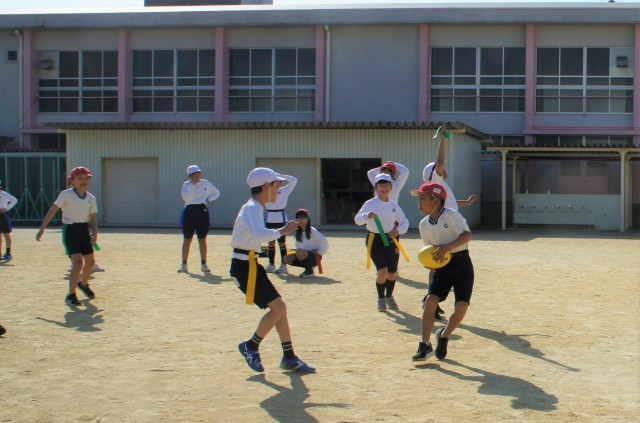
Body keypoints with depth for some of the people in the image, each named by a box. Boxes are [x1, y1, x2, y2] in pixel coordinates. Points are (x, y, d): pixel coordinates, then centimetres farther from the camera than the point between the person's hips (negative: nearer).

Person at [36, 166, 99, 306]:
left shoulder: (91, 198, 6)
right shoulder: (66, 195, -8)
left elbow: (92, 218, 11)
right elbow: (52, 211, -8)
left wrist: (95, 232, -7)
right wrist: (42, 229, -11)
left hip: (84, 229, 6)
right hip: (70, 230, -6)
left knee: (90, 261, 13)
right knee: (78, 262, -17)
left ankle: (83, 284, 43)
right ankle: (71, 295, -9)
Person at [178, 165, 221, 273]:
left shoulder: (206, 183, 4)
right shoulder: (186, 184, -2)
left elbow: (216, 193, 17)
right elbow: (186, 198, -18)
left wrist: (209, 199, 0)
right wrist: (193, 185, -18)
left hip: (202, 210, 1)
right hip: (190, 211, -1)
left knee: (202, 240, 4)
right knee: (187, 239, 1)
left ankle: (203, 264, 11)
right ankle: (184, 264, 5)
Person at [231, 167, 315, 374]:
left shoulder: (255, 208, 14)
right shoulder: (252, 208, -16)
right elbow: (260, 234, -34)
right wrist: (282, 231, -23)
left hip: (250, 264, 10)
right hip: (244, 266, -10)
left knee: (279, 307, 8)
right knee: (278, 308, -12)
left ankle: (289, 357, 12)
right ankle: (251, 346, 4)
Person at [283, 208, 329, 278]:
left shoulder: (312, 231, -12)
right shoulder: (298, 232, 8)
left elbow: (324, 242, -18)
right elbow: (298, 246, 19)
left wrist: (318, 252, -12)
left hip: (315, 257, -8)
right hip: (305, 256, 8)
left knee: (299, 252, -36)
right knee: (287, 258, -12)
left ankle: (309, 271, -15)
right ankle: (308, 267, 3)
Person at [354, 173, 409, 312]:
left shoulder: (394, 205, 4)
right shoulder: (370, 204, -7)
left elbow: (405, 222, 7)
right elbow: (357, 220, -15)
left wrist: (398, 230, -14)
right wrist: (367, 216, -37)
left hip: (391, 239, 4)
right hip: (375, 240, -4)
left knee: (392, 272, 9)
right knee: (382, 270, -16)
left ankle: (389, 297, 34)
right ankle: (381, 299, 4)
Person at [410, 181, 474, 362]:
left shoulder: (451, 215, -12)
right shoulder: (424, 224, 7)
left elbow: (467, 235, -22)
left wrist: (447, 247, -32)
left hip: (461, 264, -5)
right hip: (441, 266, 5)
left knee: (461, 306, -14)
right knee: (430, 300, -13)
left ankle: (444, 336, 12)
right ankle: (425, 345, -9)